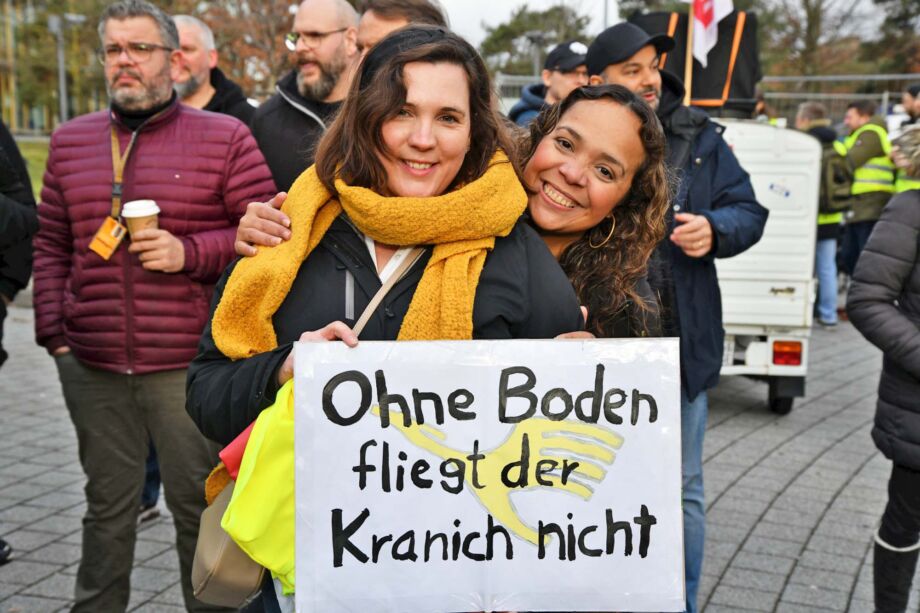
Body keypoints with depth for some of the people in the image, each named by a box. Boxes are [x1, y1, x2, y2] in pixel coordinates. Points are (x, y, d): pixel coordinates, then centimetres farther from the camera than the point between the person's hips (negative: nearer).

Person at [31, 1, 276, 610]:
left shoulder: (225, 137, -1)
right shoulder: (71, 139, 13)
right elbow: (51, 244, 16)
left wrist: (190, 252, -14)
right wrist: (52, 329, 8)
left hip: (190, 364, -4)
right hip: (92, 366, 4)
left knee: (200, 506, 7)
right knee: (108, 504, 16)